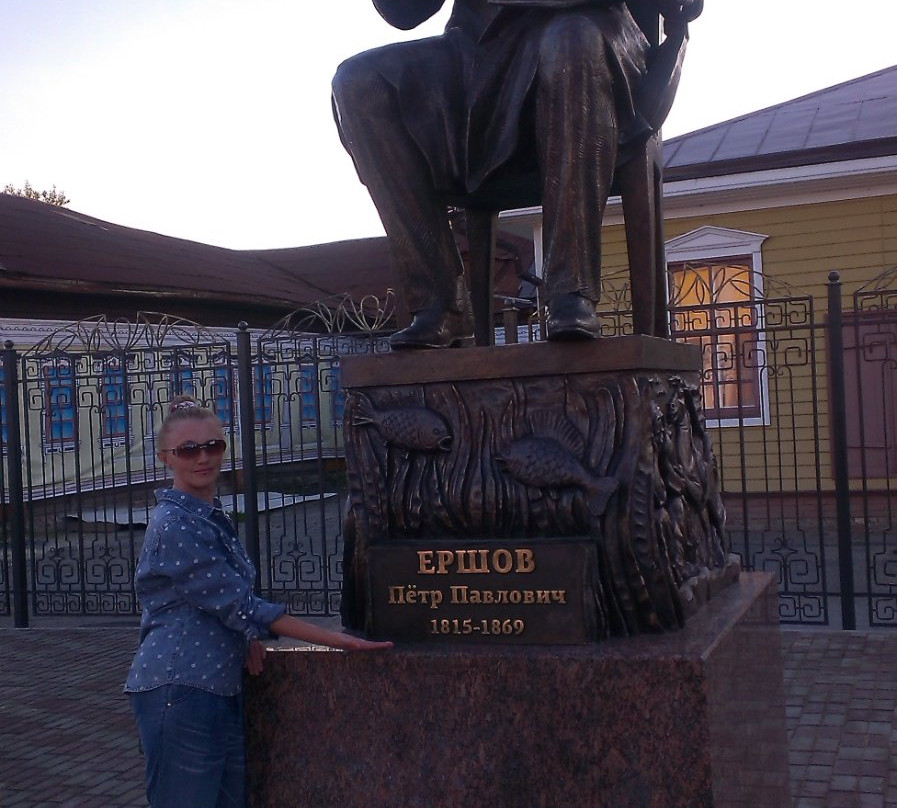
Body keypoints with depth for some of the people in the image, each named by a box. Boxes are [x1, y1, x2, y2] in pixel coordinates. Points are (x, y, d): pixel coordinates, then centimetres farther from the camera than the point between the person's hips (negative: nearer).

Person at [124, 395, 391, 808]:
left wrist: (247, 638, 0)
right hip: (179, 692, -9)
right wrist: (337, 641, -17)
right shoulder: (174, 525, -15)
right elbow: (237, 603, -19)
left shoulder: (213, 517, 13)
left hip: (219, 689, 9)